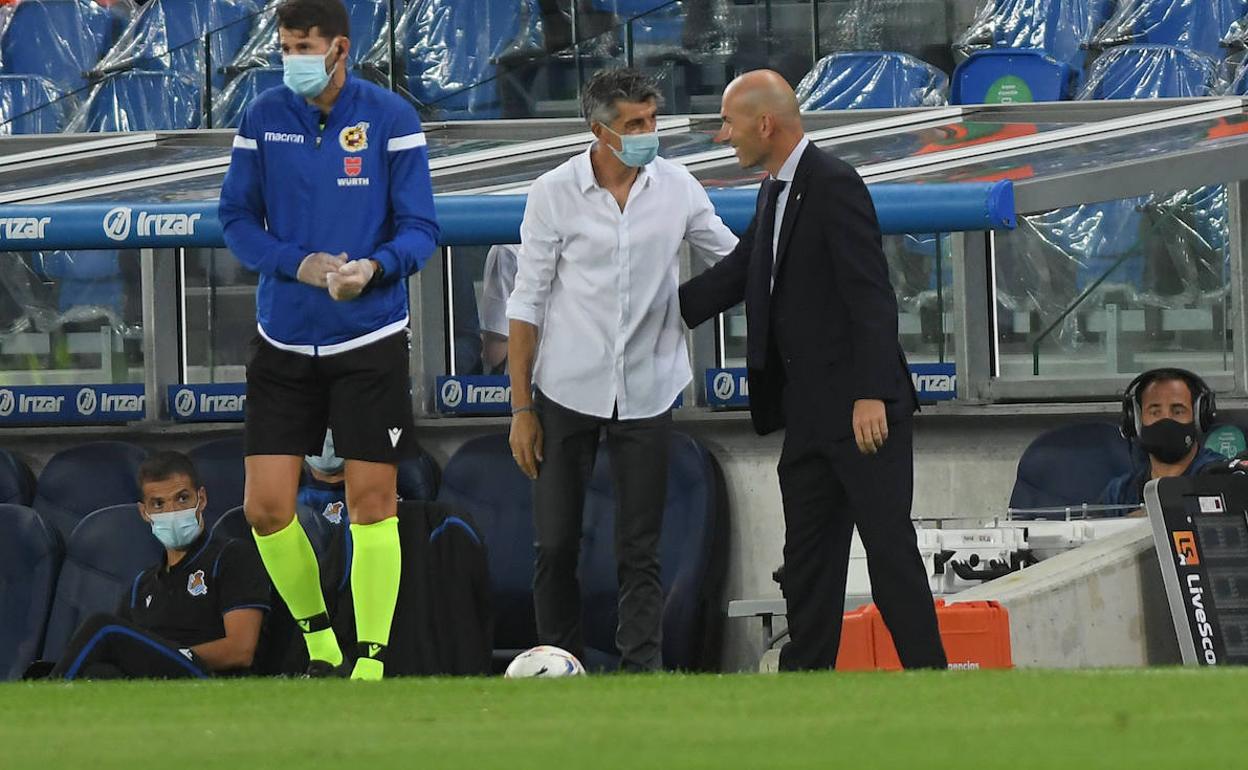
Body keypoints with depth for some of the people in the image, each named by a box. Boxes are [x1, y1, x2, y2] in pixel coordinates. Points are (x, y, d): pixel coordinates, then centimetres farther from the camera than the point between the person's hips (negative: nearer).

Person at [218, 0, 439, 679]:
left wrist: (375, 266, -25)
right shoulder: (263, 118, 1)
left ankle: (370, 663, 8)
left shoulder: (390, 119, -6)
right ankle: (317, 639, 22)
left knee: (371, 505, -1)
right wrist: (300, 264, -13)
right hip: (283, 343, 3)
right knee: (266, 508, -1)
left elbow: (419, 229, -4)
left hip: (370, 342, -2)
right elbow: (237, 218, 5)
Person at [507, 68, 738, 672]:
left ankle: (641, 672, 0)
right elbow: (527, 304, -2)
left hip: (645, 394, 1)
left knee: (640, 553, 0)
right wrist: (521, 408, -5)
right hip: (567, 393, -1)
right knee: (556, 545, 1)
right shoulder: (555, 193, -5)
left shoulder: (676, 188, 1)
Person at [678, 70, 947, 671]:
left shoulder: (833, 186, -15)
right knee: (808, 554, 12)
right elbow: (734, 277, 23)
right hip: (809, 412, 10)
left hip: (860, 408, -10)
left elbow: (871, 298, -19)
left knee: (890, 547, -7)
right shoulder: (775, 194, 14)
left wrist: (871, 396, -24)